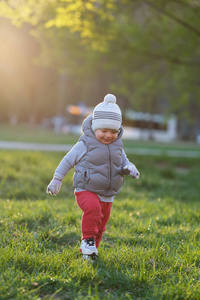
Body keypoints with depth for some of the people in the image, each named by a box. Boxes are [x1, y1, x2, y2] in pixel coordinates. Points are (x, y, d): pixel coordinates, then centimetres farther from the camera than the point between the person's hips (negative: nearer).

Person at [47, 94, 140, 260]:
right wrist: (57, 180, 2)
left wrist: (129, 168, -9)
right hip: (86, 190, -5)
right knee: (92, 208, -35)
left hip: (107, 195, 6)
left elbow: (124, 162, 17)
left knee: (100, 226, 12)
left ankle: (89, 250, 33)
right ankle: (88, 239, -18)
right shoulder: (85, 145, -8)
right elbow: (68, 161, -1)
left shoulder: (117, 147, 6)